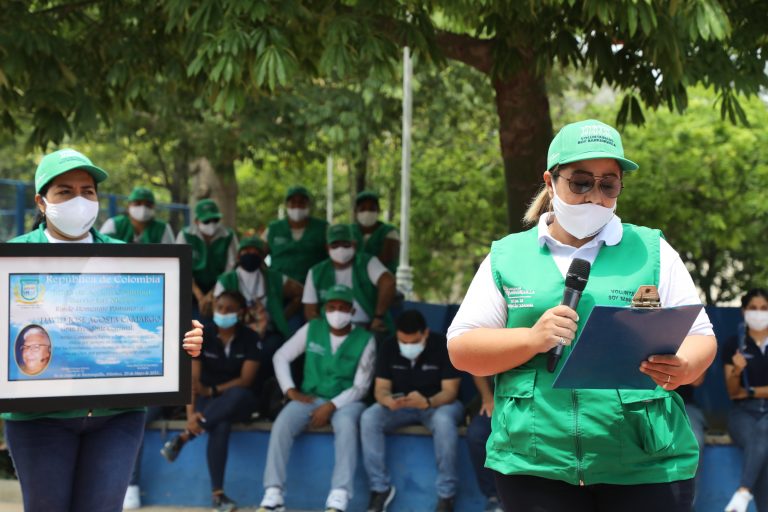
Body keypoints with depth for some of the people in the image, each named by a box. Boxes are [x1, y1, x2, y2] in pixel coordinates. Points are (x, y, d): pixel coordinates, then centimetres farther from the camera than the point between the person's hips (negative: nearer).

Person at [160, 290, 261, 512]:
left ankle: (185, 436, -34)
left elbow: (246, 380, -11)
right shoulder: (202, 337, -3)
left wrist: (213, 390, -21)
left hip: (238, 401, 0)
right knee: (221, 426, -37)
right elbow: (192, 379, -12)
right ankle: (217, 493, -36)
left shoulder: (249, 338, -4)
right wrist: (191, 412, -28)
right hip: (207, 401, 0)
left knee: (238, 395, -40)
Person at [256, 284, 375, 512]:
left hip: (346, 400, -2)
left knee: (346, 426, -38)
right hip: (311, 397, 3)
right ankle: (273, 494, -29)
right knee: (282, 424, -28)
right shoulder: (312, 329, 3)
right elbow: (281, 357, 9)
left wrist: (331, 406, -20)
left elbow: (361, 387, -7)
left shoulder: (365, 340, -5)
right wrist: (291, 390, -4)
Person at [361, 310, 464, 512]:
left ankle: (446, 494, -28)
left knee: (444, 421, -39)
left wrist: (427, 402, -41)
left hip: (439, 403, -3)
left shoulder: (444, 346, -18)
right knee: (369, 418, -26)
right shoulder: (389, 347, -7)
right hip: (401, 404, 3)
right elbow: (381, 388, -8)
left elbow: (450, 391, -20)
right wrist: (389, 401, -34)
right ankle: (381, 488, -17)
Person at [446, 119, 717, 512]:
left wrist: (682, 368, -18)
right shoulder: (507, 256, 8)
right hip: (534, 464, 0)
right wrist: (532, 339, -13)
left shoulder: (652, 251, 8)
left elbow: (700, 339, 5)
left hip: (646, 466, 0)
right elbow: (461, 350, 5)